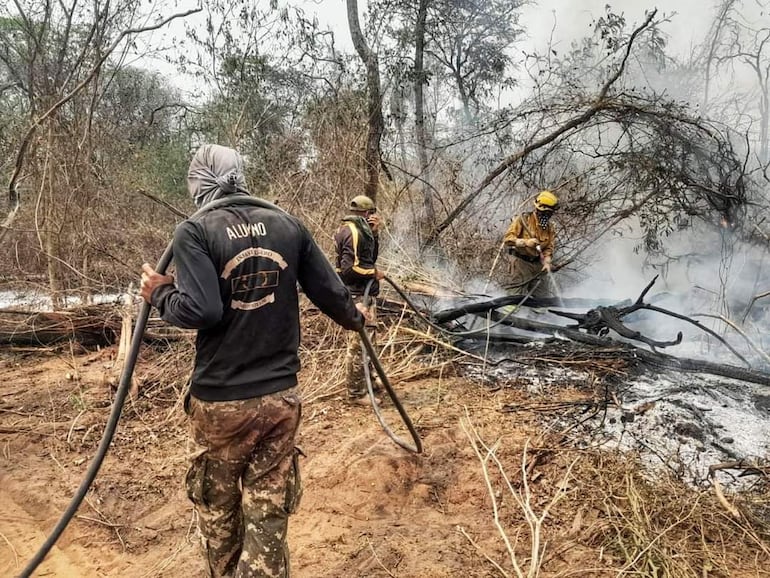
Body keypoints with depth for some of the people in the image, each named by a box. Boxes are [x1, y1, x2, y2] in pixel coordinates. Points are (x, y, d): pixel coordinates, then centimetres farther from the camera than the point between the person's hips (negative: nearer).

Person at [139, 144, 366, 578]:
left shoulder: (195, 230, -9)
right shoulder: (288, 224, 1)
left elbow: (200, 311, -20)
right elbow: (330, 291, 4)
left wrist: (161, 293, 0)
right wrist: (354, 319, 24)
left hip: (220, 399, -2)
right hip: (281, 396, 2)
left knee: (218, 508, 21)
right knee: (269, 514, 11)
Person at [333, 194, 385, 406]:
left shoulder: (359, 230, 15)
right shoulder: (353, 231, -16)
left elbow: (371, 257, 19)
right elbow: (349, 267, -24)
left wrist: (374, 233, 9)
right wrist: (374, 273, -11)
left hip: (364, 293, 11)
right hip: (358, 295, -11)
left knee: (367, 340, 21)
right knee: (359, 343, -7)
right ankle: (356, 393, 0)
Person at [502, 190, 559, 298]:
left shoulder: (549, 226, 8)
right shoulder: (523, 219, -6)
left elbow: (549, 247, 10)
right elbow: (507, 239, -12)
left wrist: (547, 262, -8)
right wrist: (525, 242, -25)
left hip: (539, 265, 5)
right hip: (523, 262, -5)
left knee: (543, 296, 3)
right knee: (519, 297, -7)